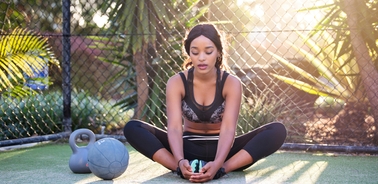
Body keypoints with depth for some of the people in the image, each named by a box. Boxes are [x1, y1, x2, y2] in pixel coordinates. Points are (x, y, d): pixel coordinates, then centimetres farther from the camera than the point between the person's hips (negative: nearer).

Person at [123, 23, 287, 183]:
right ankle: (182, 168, -36)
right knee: (132, 128, -23)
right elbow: (174, 127, -23)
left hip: (220, 150, 0)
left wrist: (217, 164, -44)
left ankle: (222, 169, -35)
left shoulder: (231, 83, -13)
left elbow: (228, 129, -25)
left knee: (278, 131, -26)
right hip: (188, 149, 0)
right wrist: (181, 161, -43)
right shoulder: (176, 82, -12)